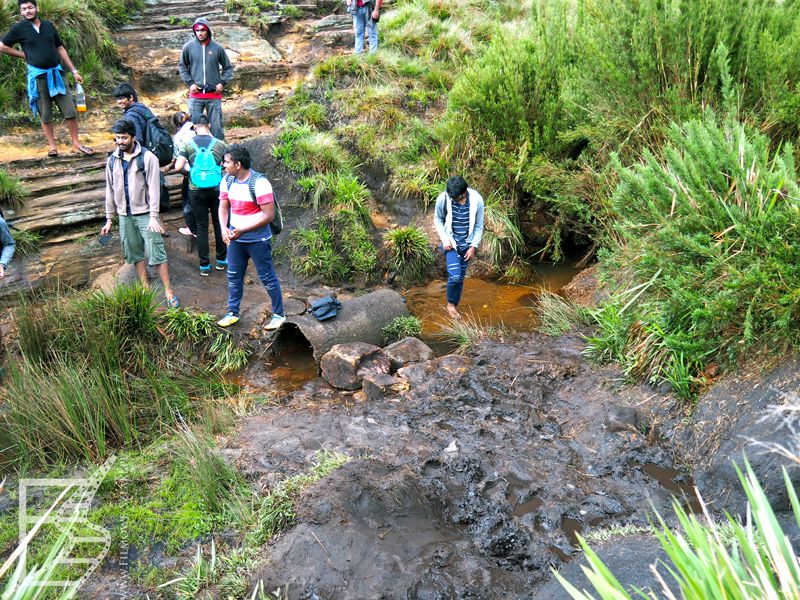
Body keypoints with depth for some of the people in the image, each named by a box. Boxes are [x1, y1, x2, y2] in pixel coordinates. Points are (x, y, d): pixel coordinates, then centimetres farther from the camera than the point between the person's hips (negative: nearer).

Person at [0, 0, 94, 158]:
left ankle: (76, 143, 12)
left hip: (56, 73, 3)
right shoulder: (19, 28, -2)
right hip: (38, 76, -2)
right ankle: (53, 146, 14)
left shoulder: (48, 25, 7)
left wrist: (74, 71, 9)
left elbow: (60, 48, 12)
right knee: (45, 115, 5)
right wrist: (24, 55, 0)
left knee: (71, 110, 0)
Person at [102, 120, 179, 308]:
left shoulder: (147, 158, -10)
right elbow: (110, 190, 11)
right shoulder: (112, 160, 5)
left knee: (157, 253, -6)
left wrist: (153, 217, -17)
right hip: (125, 216, 5)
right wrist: (109, 219, 11)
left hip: (145, 213, -5)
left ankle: (169, 291, 2)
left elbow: (153, 188, -12)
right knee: (135, 254, 11)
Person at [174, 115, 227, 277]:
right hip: (216, 189, 0)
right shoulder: (219, 144, -4)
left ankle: (204, 266, 10)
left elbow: (178, 167, -10)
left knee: (201, 227, 7)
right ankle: (221, 260, 23)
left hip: (196, 191, 0)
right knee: (219, 224, 14)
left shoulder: (187, 145, -5)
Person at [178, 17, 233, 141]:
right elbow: (182, 67, 12)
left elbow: (228, 67, 11)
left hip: (214, 95, 0)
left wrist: (223, 82, -2)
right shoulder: (188, 47, 2)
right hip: (195, 95, 0)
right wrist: (190, 83, 0)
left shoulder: (217, 48, 1)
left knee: (216, 126, 3)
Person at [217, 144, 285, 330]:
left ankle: (279, 315, 18)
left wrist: (243, 230, -25)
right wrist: (224, 228, -12)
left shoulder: (259, 183, -21)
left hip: (258, 240, -6)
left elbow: (269, 215, -23)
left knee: (267, 278, 4)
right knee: (234, 276, 15)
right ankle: (232, 313, 30)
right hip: (235, 238, 6)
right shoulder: (227, 181, 0)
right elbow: (223, 207, 8)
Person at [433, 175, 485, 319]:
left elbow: (479, 226, -5)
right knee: (455, 275, -14)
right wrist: (444, 239, -12)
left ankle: (455, 306, 29)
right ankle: (450, 304, 11)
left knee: (460, 277, 11)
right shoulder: (443, 199, -19)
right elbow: (437, 219, -1)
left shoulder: (477, 200, -17)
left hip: (466, 245, 2)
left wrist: (473, 246, -9)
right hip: (450, 243, -2)